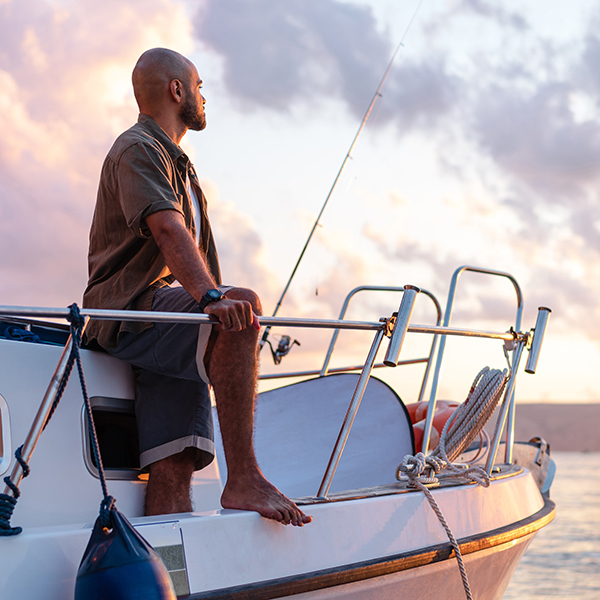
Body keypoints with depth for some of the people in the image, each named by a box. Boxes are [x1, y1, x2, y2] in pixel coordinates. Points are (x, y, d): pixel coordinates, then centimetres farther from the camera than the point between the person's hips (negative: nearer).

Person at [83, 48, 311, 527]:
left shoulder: (177, 164, 31)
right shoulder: (137, 149, -2)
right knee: (244, 307, -32)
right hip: (132, 311, -9)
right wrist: (211, 296, -35)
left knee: (174, 467, -6)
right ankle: (243, 479, -36)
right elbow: (168, 230, -20)